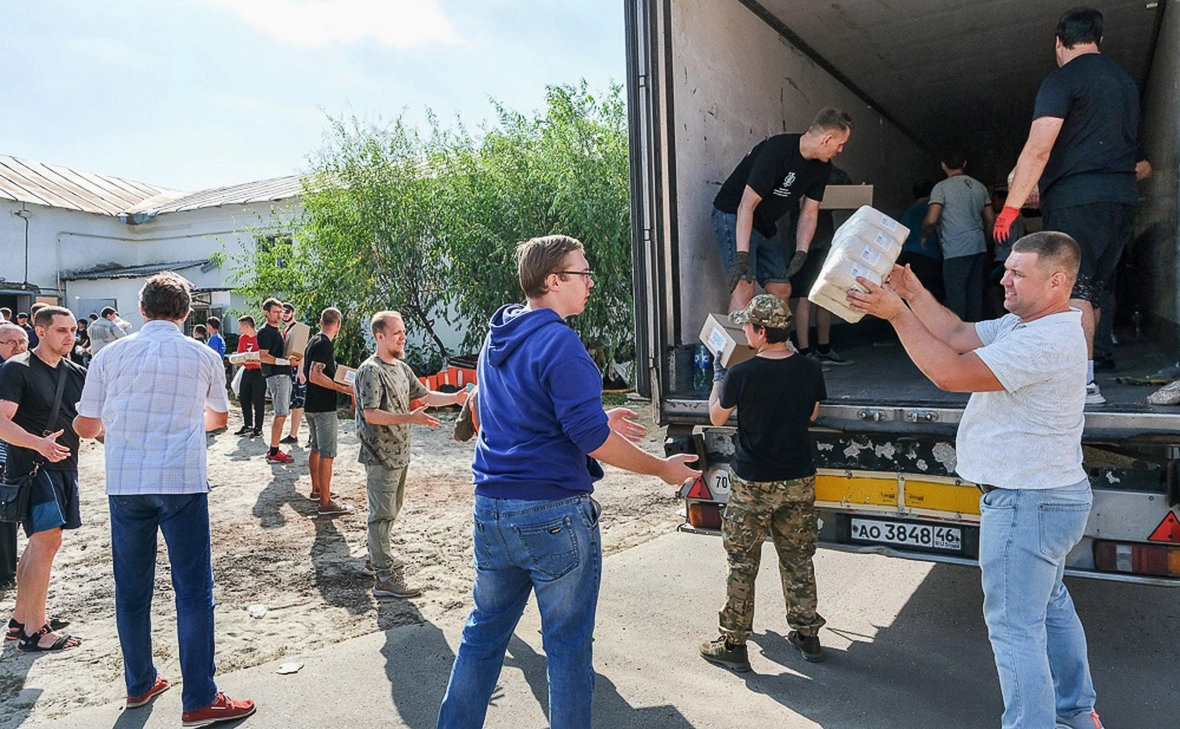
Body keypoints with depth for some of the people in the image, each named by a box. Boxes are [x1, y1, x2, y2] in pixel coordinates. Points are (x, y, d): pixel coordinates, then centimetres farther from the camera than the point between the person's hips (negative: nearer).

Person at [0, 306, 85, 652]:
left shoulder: (76, 373, 9)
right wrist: (38, 443, -33)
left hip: (65, 468, 7)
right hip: (31, 467, -7)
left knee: (39, 542, 15)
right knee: (47, 542, -13)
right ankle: (34, 632, -6)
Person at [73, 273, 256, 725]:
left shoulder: (111, 355, 3)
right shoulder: (204, 357, 2)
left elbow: (85, 426, 7)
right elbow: (218, 418, 18)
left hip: (124, 483, 3)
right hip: (182, 482, -2)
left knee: (131, 588, 15)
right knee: (193, 590, 2)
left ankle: (140, 685, 29)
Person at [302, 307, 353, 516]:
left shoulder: (313, 341, 12)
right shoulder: (325, 344, -17)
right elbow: (315, 375, -26)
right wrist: (343, 388, -26)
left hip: (311, 404, 10)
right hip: (324, 407, -10)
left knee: (316, 448, 21)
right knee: (327, 454, -9)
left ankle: (317, 489, 35)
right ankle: (325, 503, -8)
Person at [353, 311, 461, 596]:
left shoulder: (401, 367, 13)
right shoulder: (370, 371, -15)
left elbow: (425, 395, 19)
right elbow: (371, 414, -23)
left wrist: (457, 397, 6)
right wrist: (411, 418, -31)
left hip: (399, 454, 9)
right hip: (380, 457, -9)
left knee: (390, 509, 19)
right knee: (383, 514, -5)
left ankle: (377, 558, 34)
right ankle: (385, 578, -1)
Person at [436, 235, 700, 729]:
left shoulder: (497, 339, 11)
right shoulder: (558, 342, -17)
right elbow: (591, 438, -19)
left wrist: (600, 422, 17)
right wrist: (663, 469, -7)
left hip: (491, 509, 8)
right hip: (553, 514, -8)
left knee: (484, 631, 19)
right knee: (568, 645, 7)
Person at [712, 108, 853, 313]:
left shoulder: (822, 167, 1)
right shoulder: (776, 151, -26)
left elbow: (809, 214, 5)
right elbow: (747, 205, -29)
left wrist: (801, 253, -11)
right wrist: (741, 256, -36)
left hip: (766, 226, 9)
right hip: (734, 216, -9)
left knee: (782, 290, 6)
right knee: (743, 286, -23)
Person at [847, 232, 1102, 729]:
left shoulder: (1046, 341, -27)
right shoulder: (1025, 323, 6)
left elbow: (951, 372, -31)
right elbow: (961, 336, 7)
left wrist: (897, 313, -25)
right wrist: (913, 291, -3)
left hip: (1026, 504, -12)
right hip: (1050, 495, 12)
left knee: (1014, 626, 0)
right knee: (1049, 605, 26)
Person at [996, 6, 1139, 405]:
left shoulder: (1061, 80, -5)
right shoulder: (1125, 81, 20)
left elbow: (1038, 150, -14)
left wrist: (1010, 207, -10)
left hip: (1076, 197, -8)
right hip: (1122, 197, 8)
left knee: (1074, 290, -10)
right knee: (1092, 290, 12)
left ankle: (1085, 382, -14)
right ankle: (1080, 368, 17)